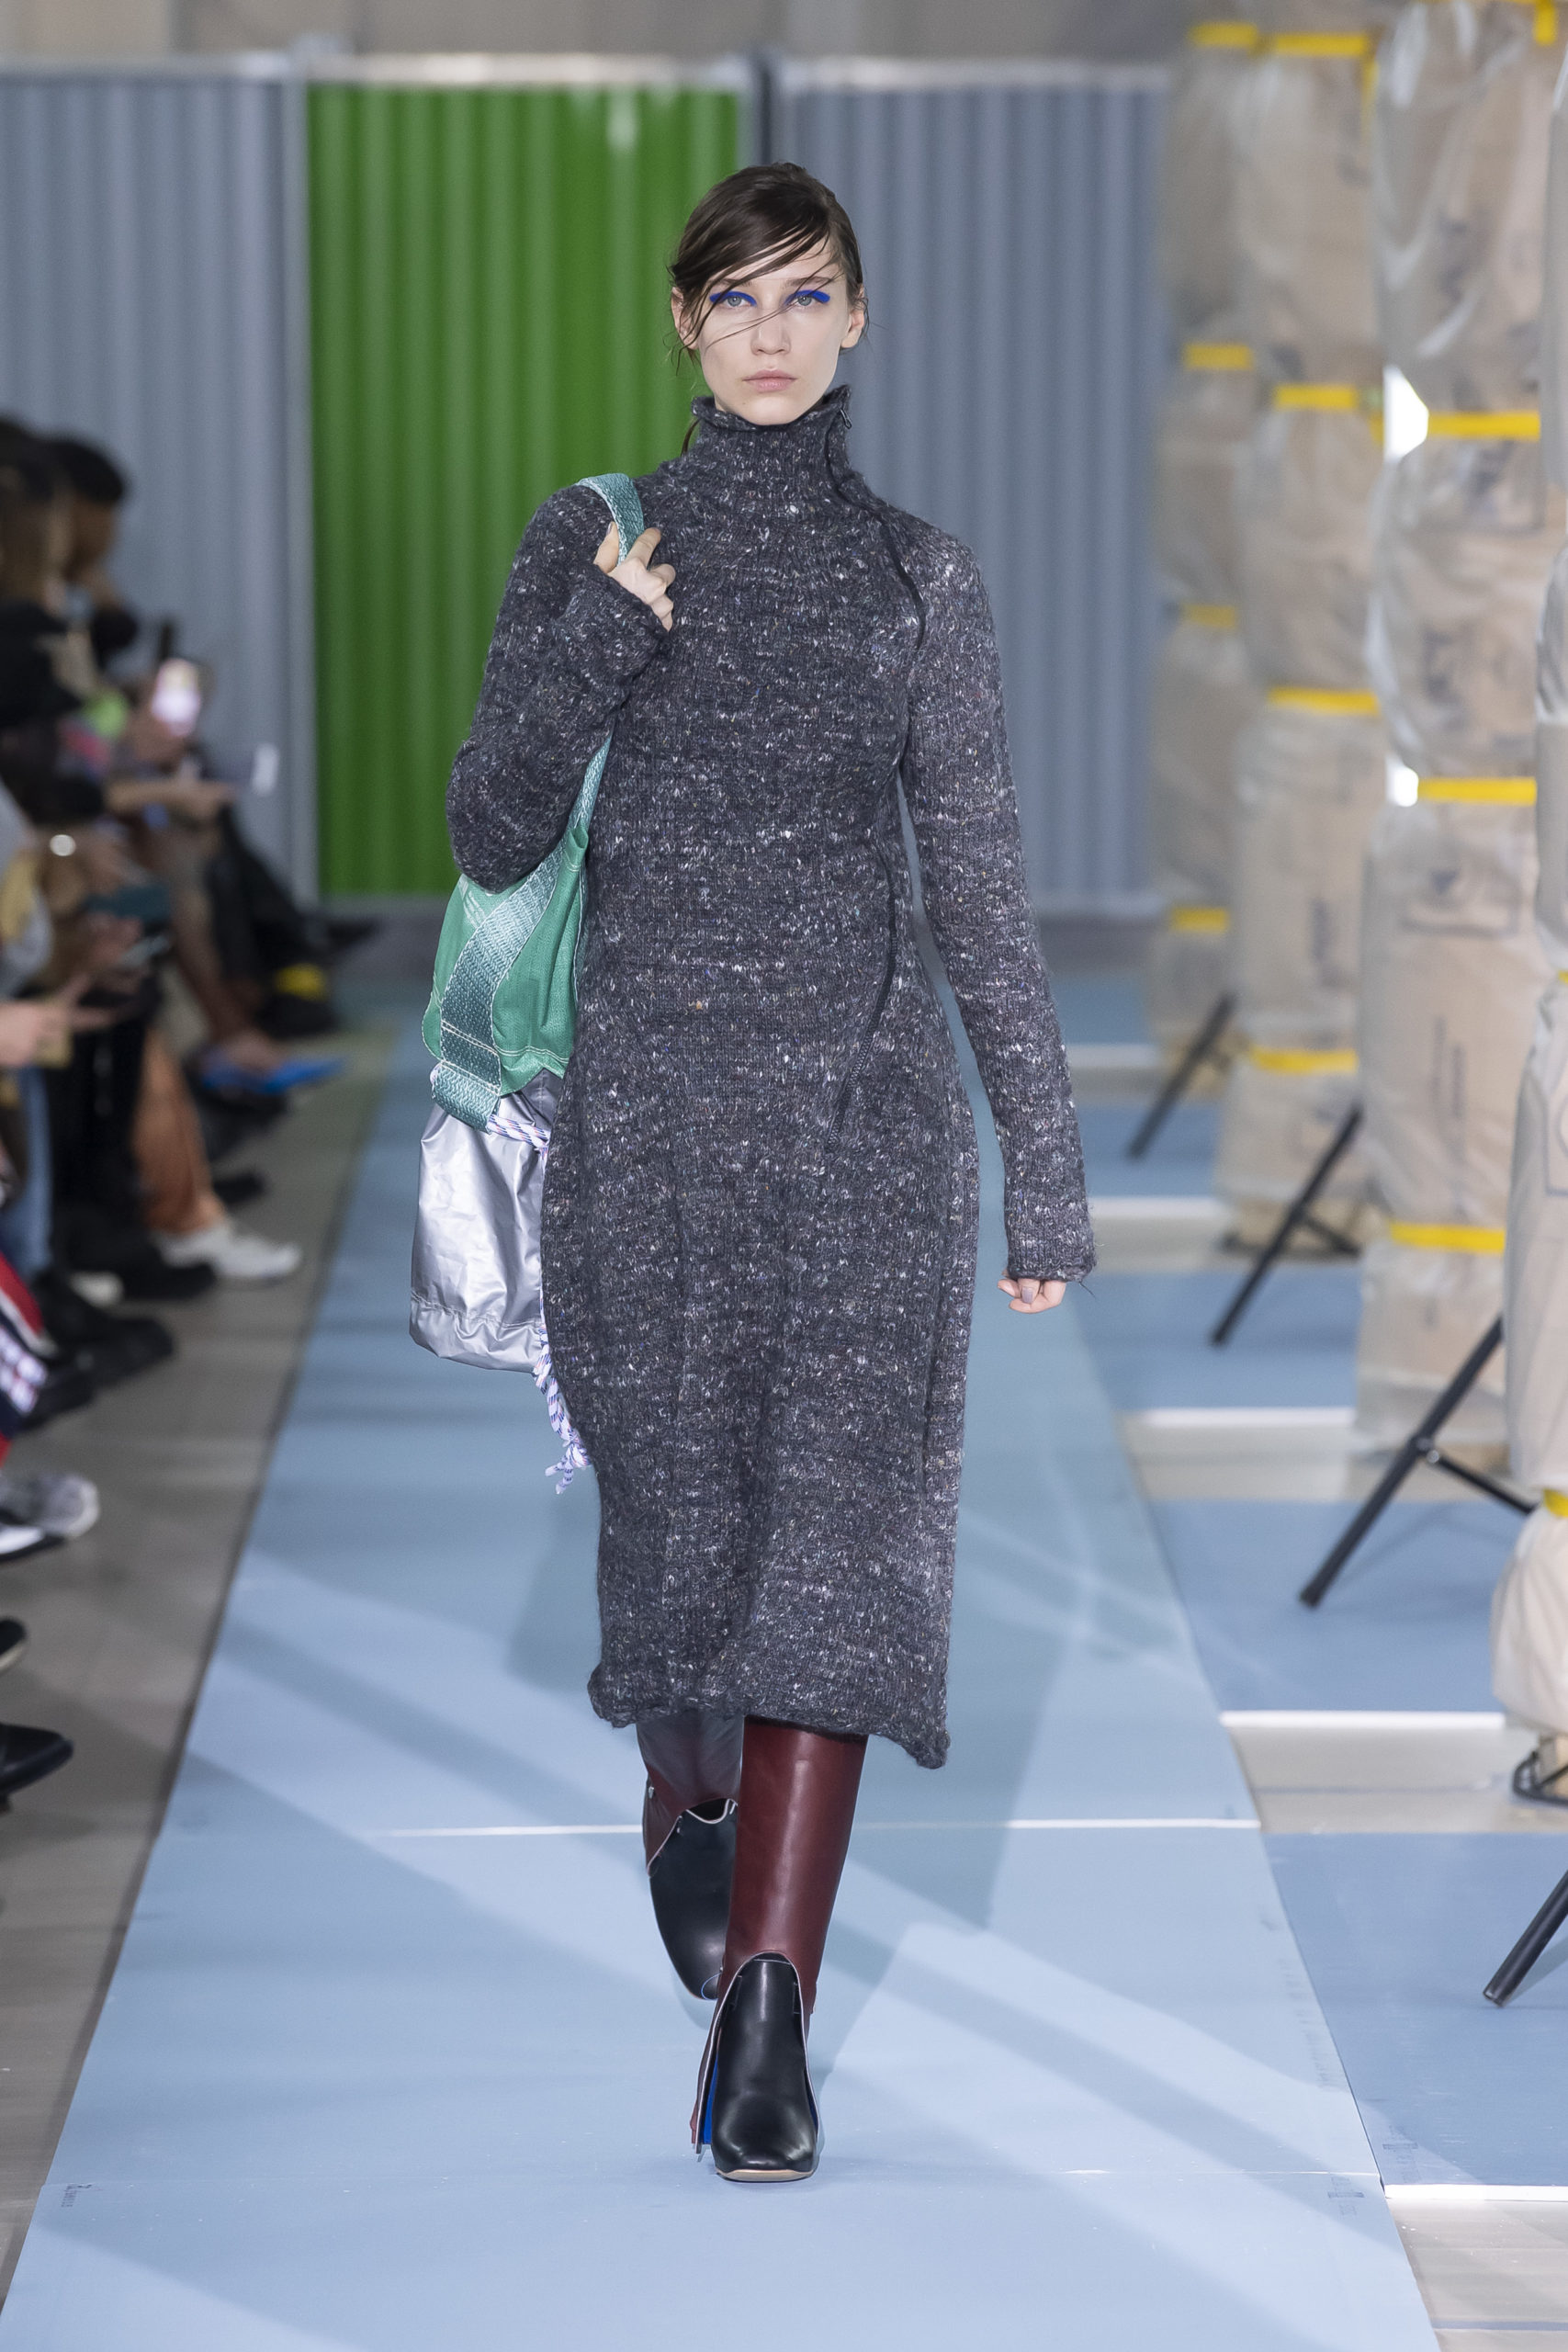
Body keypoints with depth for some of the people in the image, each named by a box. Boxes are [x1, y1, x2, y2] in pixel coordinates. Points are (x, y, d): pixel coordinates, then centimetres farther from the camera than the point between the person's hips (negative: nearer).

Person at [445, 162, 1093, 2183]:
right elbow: (494, 839, 0)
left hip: (868, 1102, 0)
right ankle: (686, 1801, 42)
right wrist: (592, 646, -15)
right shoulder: (587, 545, 5)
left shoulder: (916, 576, 5)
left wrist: (1047, 1168, 3)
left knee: (834, 1524, -9)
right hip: (651, 1089, 1)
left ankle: (764, 2008, -11)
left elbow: (979, 881, 5)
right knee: (677, 1501, 10)